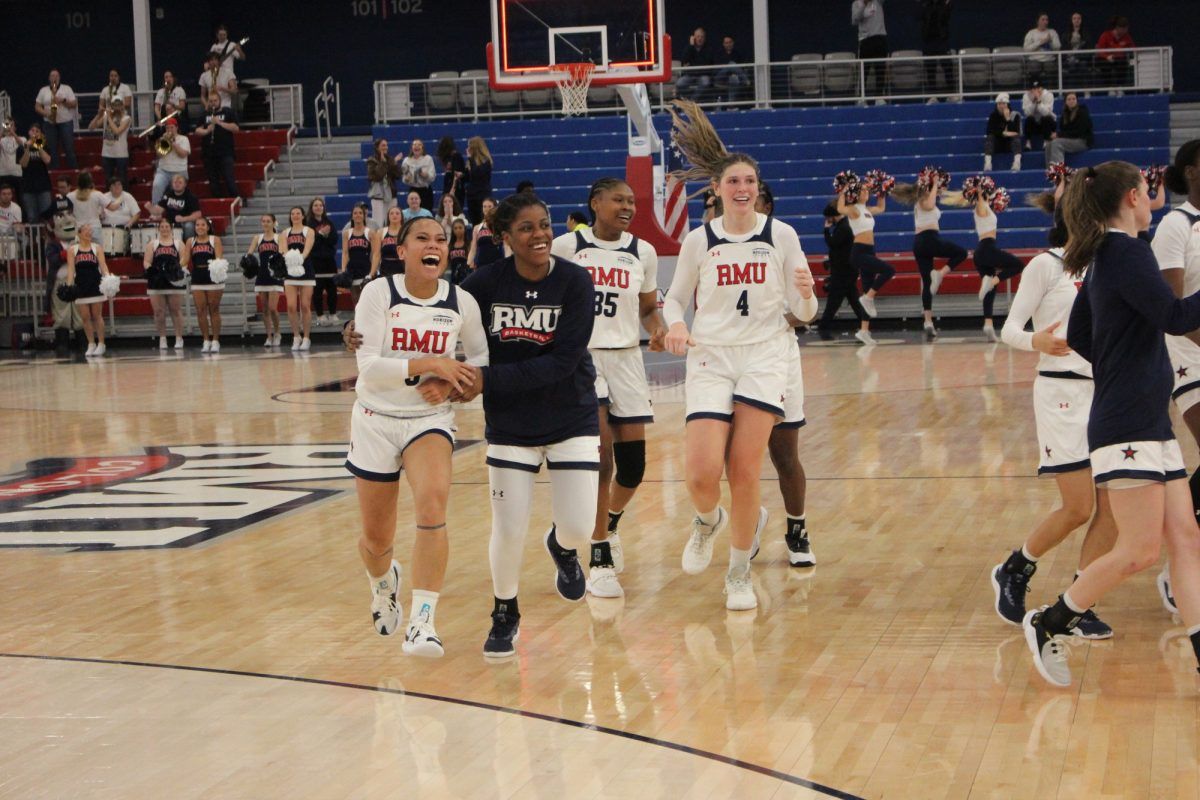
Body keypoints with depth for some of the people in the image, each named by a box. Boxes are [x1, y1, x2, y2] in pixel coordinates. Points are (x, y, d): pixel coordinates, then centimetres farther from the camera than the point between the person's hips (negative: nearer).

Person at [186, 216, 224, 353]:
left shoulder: (215, 240, 1)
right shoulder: (190, 241, 9)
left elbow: (219, 258, -8)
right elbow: (186, 259, 5)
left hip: (213, 278, -3)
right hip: (197, 280, 3)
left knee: (214, 310, 2)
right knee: (200, 311, 1)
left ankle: (215, 341, 7)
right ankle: (206, 341, 8)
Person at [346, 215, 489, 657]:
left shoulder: (462, 302, -5)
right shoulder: (379, 293, -12)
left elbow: (480, 360, 8)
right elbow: (369, 367, -18)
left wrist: (450, 383, -12)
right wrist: (428, 364, -27)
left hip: (430, 419, 0)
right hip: (376, 420, 0)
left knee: (432, 502, -28)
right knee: (376, 539, 10)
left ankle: (422, 623, -24)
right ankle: (383, 581, 48)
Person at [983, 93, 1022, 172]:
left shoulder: (1014, 115, -4)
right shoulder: (994, 115, 1)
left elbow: (1016, 132, -16)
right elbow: (989, 131, -9)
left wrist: (1008, 119, -22)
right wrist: (1003, 133, -18)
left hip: (1011, 144, -1)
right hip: (997, 144, 1)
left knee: (1016, 138, -31)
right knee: (989, 138, -27)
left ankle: (1017, 162, -52)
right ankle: (987, 163, -46)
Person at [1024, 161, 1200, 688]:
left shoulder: (1104, 258, 16)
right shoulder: (1126, 251, -13)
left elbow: (1078, 337, 22)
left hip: (1151, 422, 10)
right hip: (1127, 426, -10)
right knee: (1141, 550, -8)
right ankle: (1046, 625, 6)